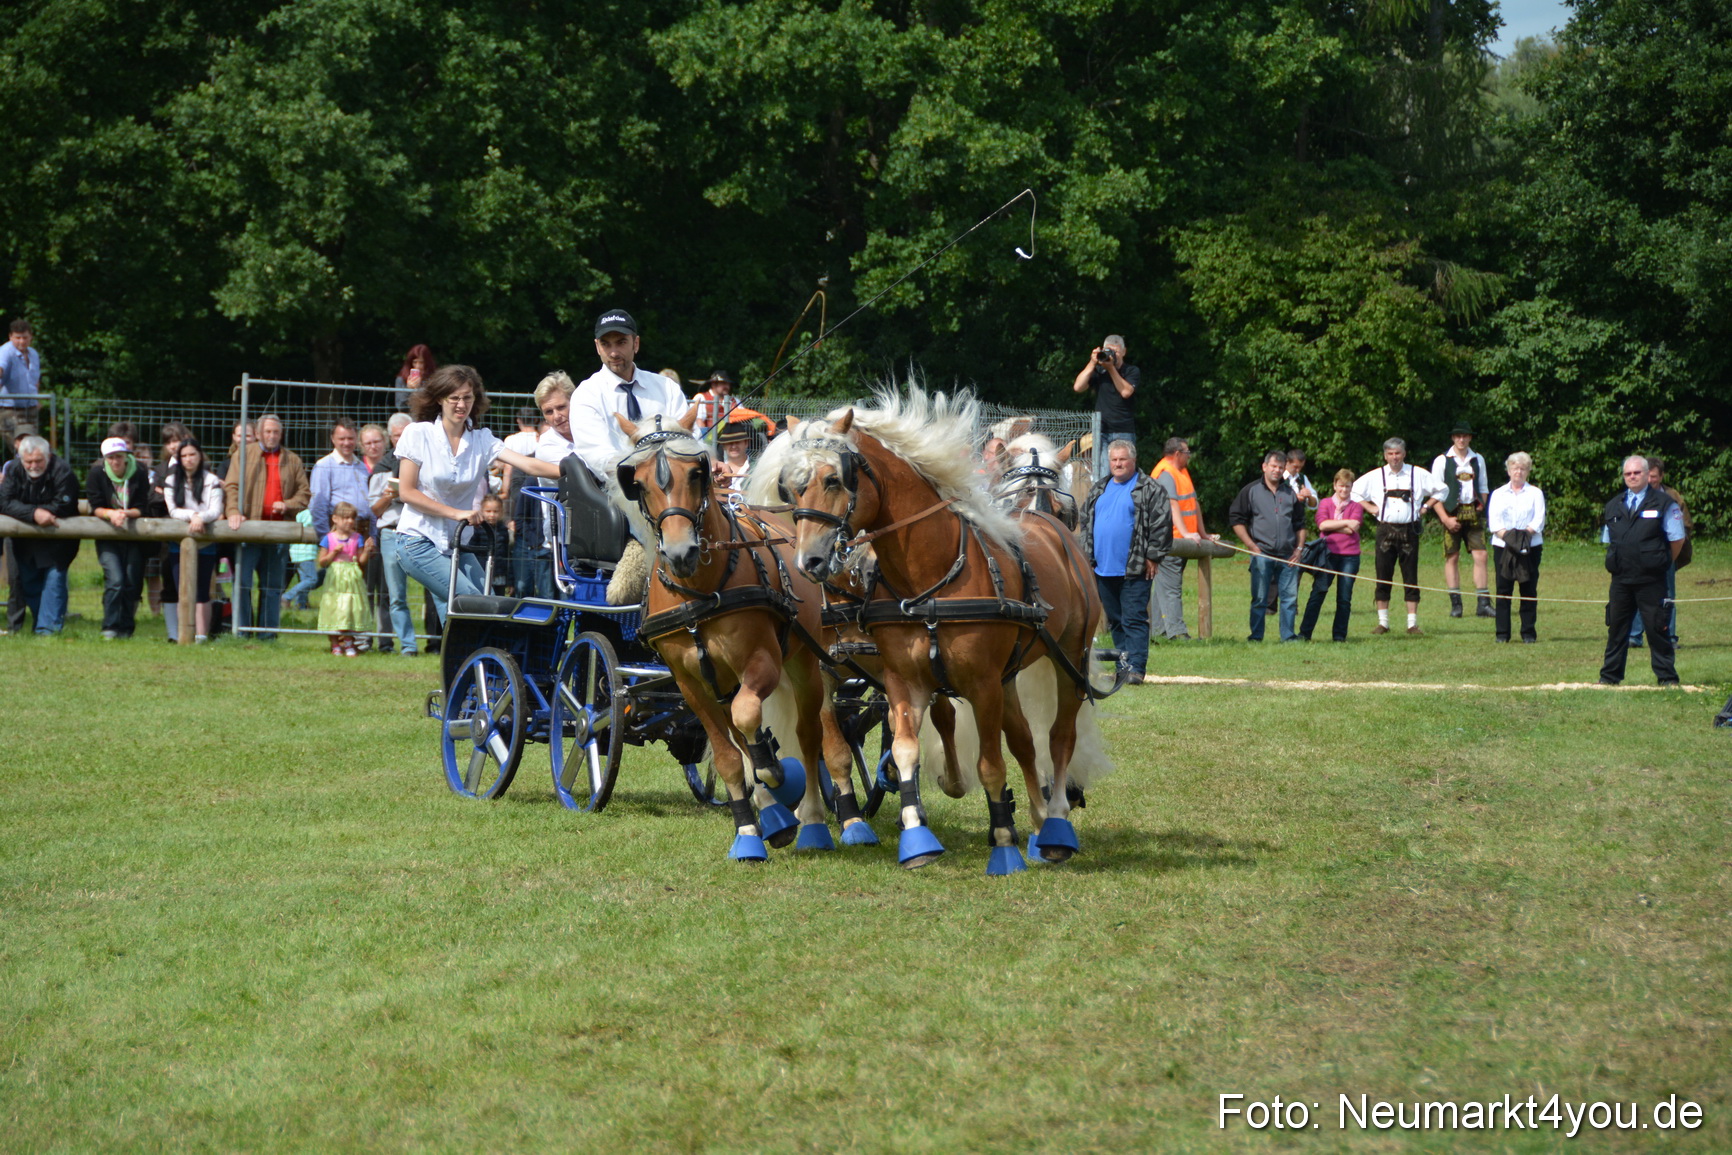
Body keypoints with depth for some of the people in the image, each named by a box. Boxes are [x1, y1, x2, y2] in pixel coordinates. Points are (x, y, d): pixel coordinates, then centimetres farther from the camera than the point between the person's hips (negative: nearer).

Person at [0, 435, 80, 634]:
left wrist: (24, 510, -19)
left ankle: (48, 626, -13)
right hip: (26, 540, 5)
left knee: (54, 578, -14)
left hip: (57, 539, -5)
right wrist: (34, 513, -34)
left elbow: (63, 506, -25)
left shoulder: (62, 472, -19)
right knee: (28, 582, 10)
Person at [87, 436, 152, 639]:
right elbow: (96, 507, -7)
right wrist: (111, 514, -26)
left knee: (132, 582, -3)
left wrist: (127, 513, -26)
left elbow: (142, 508, -6)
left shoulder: (139, 474, -6)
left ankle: (126, 629, 10)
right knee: (115, 580, -17)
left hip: (134, 536, 1)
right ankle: (110, 628, -12)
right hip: (107, 536, -1)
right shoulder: (97, 474, -6)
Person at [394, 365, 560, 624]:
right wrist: (457, 513, -16)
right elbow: (408, 492, -8)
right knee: (473, 602, -19)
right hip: (419, 541, -5)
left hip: (456, 543, 5)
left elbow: (529, 465, -10)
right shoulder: (418, 435, -5)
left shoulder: (481, 440, 3)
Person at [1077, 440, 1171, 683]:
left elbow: (1162, 524, -6)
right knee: (1115, 620, 10)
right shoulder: (1099, 490, 16)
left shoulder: (1149, 490, -2)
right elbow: (1085, 523, 19)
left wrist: (1152, 557, -10)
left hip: (1134, 570, -6)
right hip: (1104, 569, 6)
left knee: (1134, 619, -8)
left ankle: (1136, 667, -10)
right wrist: (1087, 557, 11)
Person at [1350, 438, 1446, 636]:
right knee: (1383, 577, 1)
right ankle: (1382, 622, 9)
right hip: (1385, 529, 1)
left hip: (1409, 530, -1)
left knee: (1410, 578, 0)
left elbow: (1438, 491, 16)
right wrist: (1370, 508, 6)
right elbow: (1354, 492, 15)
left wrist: (1426, 506, 6)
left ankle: (1412, 623, 3)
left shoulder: (1418, 475, 5)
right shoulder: (1375, 477, 6)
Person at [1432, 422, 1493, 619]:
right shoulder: (1442, 461, 3)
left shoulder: (1477, 460, 14)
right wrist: (1445, 516, -10)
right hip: (1452, 512, -3)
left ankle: (1483, 604, -4)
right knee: (1452, 557, -1)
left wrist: (1481, 504, 4)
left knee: (1480, 555, -5)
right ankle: (1455, 604, 3)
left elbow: (1483, 487, 21)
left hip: (1473, 512, 3)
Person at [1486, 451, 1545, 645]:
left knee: (1529, 590, -3)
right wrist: (1505, 534, -16)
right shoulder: (1498, 494, 15)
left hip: (1530, 547, -1)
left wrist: (1525, 533, -17)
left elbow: (1539, 520, 0)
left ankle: (1529, 633, 1)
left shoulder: (1535, 493, 12)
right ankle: (1502, 633, 0)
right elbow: (1493, 521, 2)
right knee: (1503, 590, -3)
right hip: (1503, 547, 1)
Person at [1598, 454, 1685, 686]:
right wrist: (1616, 563, 11)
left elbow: (1677, 539, 0)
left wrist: (1662, 563, 4)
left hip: (1651, 580, -4)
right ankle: (1610, 676, 14)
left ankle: (1667, 677, 4)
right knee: (1616, 627, 8)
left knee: (1656, 628, -3)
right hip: (1621, 579, 4)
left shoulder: (1664, 503, -2)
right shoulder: (1614, 506, 13)